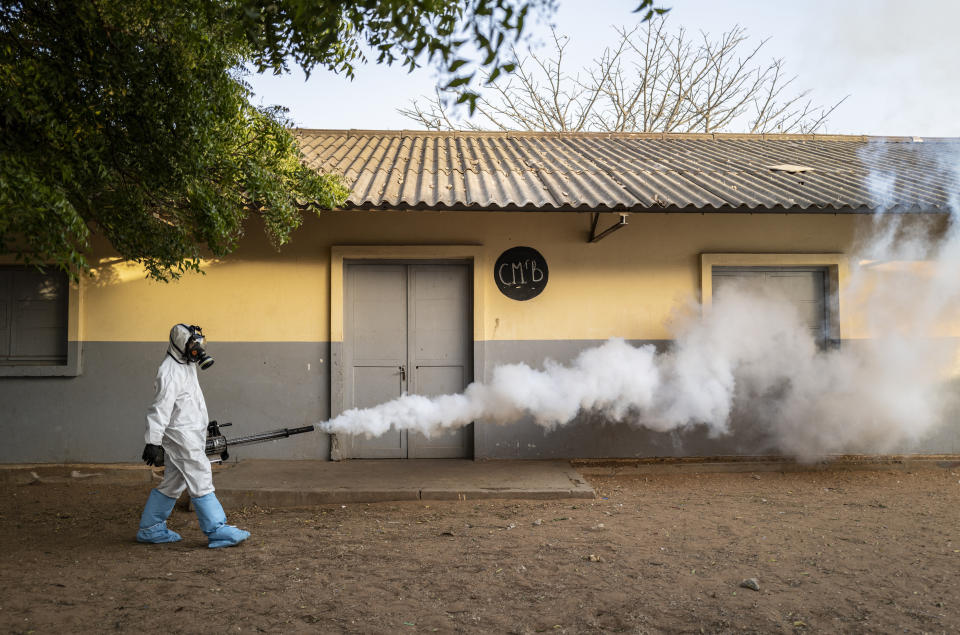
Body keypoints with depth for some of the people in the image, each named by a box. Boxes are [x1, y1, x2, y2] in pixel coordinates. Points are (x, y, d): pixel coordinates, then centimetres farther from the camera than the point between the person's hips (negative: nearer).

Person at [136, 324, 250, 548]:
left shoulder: (186, 366, 15)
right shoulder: (171, 373, -17)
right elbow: (160, 409, -22)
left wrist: (204, 428, 31)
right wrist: (153, 442, -24)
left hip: (190, 435, 10)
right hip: (181, 437, -10)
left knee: (172, 484, 15)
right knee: (201, 484, -8)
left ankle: (150, 529, 25)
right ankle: (218, 531, -5)